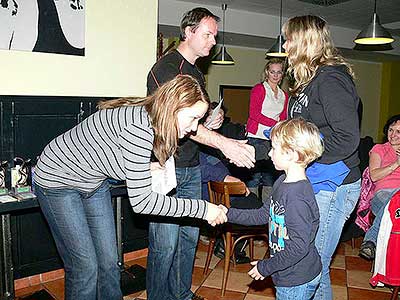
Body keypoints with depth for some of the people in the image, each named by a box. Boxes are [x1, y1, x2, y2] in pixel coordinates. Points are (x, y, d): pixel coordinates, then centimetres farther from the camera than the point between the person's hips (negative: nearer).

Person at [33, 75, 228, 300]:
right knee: (85, 268, -4)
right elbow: (142, 202, -35)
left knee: (109, 262, 9)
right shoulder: (138, 128, -35)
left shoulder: (150, 121, -8)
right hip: (58, 180, -8)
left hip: (94, 183, 8)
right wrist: (203, 209, -30)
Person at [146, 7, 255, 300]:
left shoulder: (197, 72, 17)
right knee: (165, 243, -4)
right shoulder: (166, 67, -12)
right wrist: (224, 143, -34)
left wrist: (210, 123, 5)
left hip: (191, 167, 9)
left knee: (190, 235, 15)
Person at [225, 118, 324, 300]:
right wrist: (228, 214, 3)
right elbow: (264, 215, 8)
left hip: (299, 281, -8)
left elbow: (299, 247, -28)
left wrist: (265, 267, -18)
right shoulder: (282, 183, 0)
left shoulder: (297, 198, -30)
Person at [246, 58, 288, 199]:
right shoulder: (259, 89, 1)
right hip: (256, 138, -6)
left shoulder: (284, 95, 19)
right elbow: (254, 113, -10)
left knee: (270, 177, 7)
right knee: (254, 175, -8)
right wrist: (276, 124, -16)